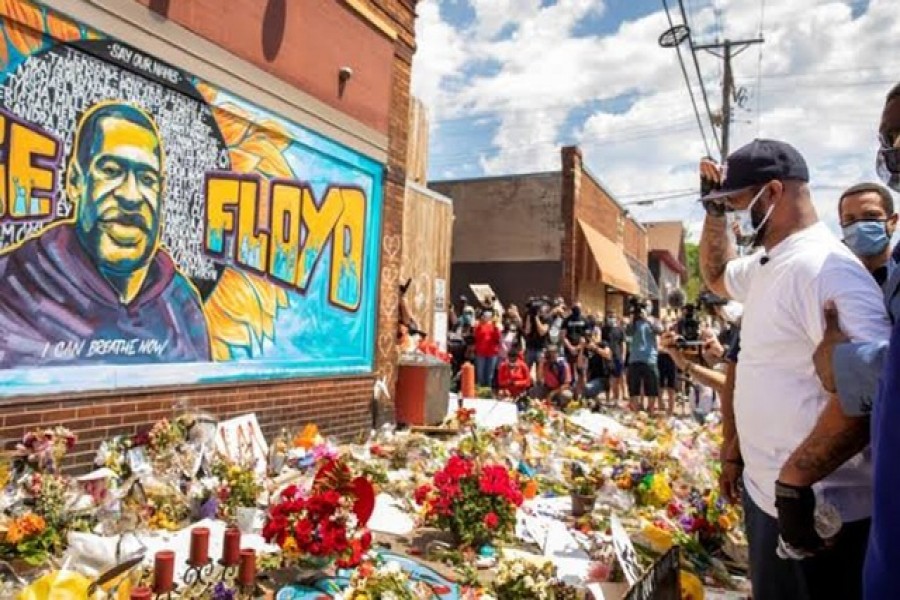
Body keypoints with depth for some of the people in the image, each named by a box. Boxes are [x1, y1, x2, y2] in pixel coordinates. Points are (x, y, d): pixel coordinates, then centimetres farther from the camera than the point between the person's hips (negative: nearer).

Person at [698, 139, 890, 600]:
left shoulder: (824, 267, -22)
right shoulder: (766, 265, 8)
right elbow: (715, 276, 29)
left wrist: (793, 482, -31)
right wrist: (713, 212, 13)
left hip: (816, 511, -9)